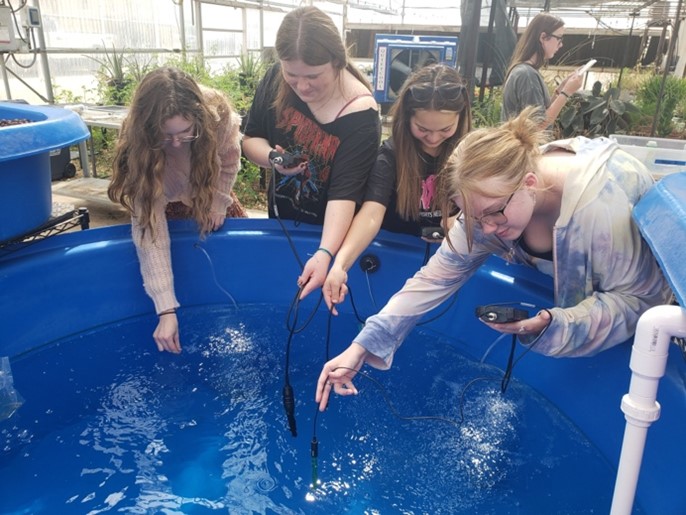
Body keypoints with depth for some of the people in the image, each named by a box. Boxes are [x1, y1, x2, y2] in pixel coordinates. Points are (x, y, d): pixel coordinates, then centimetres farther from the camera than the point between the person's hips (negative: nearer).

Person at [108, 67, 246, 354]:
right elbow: (149, 228, -42)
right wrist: (166, 310, -46)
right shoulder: (138, 147, -39)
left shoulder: (218, 114, -36)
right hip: (167, 206, -2)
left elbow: (230, 158, -12)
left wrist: (219, 201, -18)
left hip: (211, 193, 2)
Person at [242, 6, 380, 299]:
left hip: (330, 232, -4)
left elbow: (344, 193, -32)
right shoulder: (276, 81, -13)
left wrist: (325, 253, -45)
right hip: (281, 220, 5)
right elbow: (251, 139, -1)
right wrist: (272, 157, -24)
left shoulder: (361, 115, -27)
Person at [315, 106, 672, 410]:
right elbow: (434, 279, -25)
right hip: (572, 287, 4)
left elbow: (638, 299, -31)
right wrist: (362, 346, -32)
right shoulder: (490, 200, -26)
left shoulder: (603, 203, -42)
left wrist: (553, 325, -48)